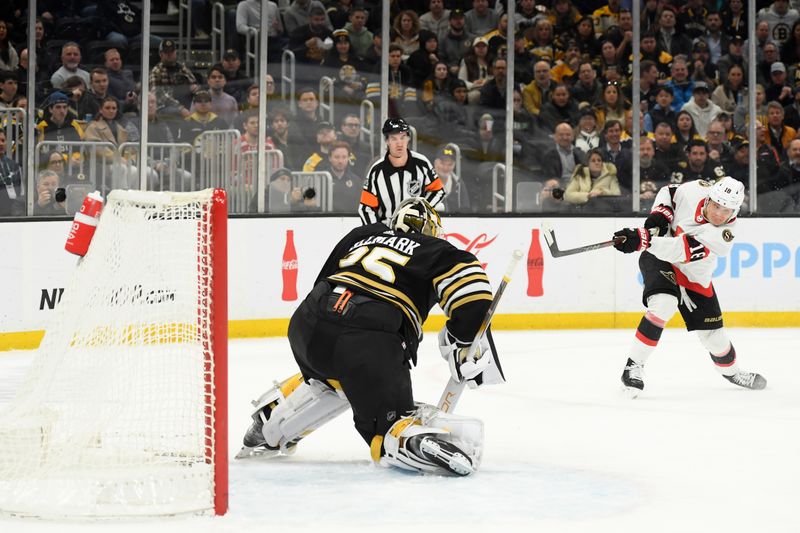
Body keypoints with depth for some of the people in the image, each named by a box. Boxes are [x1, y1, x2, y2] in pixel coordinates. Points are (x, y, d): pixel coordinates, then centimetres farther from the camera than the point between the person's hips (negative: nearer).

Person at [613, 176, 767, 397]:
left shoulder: (724, 233, -30)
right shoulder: (695, 191, -22)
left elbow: (682, 251, -42)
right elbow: (668, 192, 2)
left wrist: (643, 240, -49)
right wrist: (659, 215, -17)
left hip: (693, 278, 1)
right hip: (658, 257, -1)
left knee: (713, 334, 7)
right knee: (664, 304, -30)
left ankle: (731, 370, 40)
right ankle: (633, 367, -23)